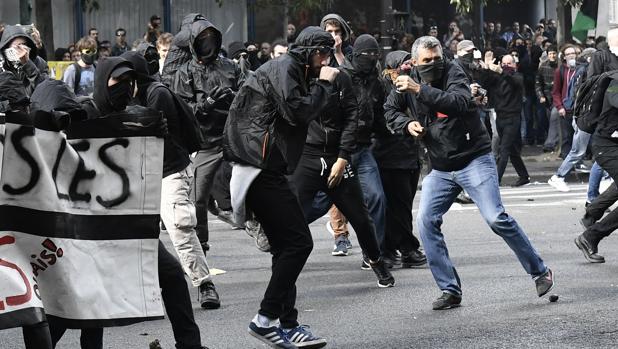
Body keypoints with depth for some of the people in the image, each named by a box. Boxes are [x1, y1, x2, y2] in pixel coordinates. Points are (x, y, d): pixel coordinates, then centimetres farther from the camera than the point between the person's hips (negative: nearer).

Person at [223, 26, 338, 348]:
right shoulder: (283, 68, -8)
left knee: (286, 246, 10)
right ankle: (266, 319, -10)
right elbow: (297, 111, -19)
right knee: (298, 242, -12)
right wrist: (324, 84, -8)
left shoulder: (295, 73, 23)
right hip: (260, 166, -11)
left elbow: (304, 113, 18)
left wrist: (321, 86, 5)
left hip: (265, 168, 11)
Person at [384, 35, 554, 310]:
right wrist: (407, 123, -1)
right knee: (426, 221, -8)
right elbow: (390, 110, 20)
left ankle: (539, 271, 3)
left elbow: (460, 102, -32)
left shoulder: (453, 72, -12)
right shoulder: (409, 82, 4)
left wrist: (421, 90, -37)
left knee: (496, 218, -14)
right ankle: (450, 290, 0)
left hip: (474, 161, -5)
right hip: (440, 169, 5)